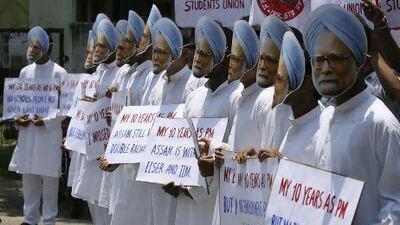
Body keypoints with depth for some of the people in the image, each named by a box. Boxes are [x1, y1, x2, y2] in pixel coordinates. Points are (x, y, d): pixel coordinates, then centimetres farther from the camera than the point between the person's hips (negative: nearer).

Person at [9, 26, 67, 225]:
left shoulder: (58, 73, -5)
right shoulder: (25, 72, 10)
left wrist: (46, 121, -16)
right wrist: (17, 117, -2)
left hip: (49, 132, -5)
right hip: (27, 132, 5)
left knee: (49, 177, 0)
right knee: (28, 176, 8)